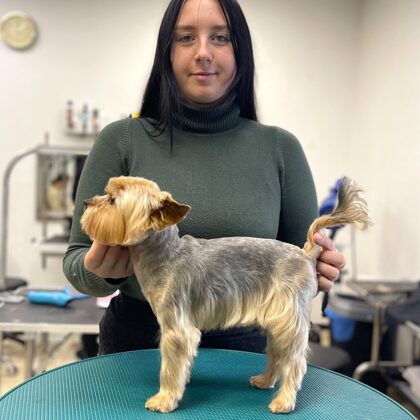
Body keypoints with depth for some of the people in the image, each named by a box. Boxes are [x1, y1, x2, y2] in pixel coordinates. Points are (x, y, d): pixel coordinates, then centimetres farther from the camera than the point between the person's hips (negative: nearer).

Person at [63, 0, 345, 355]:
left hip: (243, 346, 1)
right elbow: (77, 262, -3)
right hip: (139, 343, 0)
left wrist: (315, 267, -19)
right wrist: (104, 270, -25)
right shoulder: (122, 141, -8)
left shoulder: (280, 149, -5)